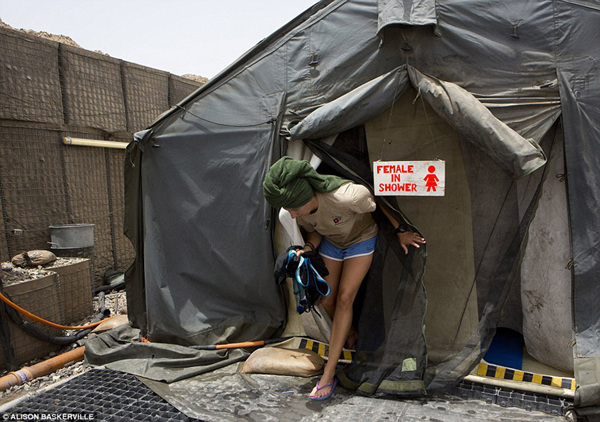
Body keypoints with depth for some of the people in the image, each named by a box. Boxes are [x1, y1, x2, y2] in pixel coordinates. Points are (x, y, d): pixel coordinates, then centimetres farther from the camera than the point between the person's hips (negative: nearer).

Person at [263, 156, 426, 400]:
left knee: (345, 299, -10)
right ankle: (350, 337, 35)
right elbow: (314, 232, -4)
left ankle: (329, 374, -3)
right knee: (326, 301, 2)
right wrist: (308, 249, -26)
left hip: (361, 240, -4)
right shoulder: (299, 210, -25)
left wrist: (401, 231, -9)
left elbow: (379, 203, -22)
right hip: (331, 243, 5)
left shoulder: (346, 196, -42)